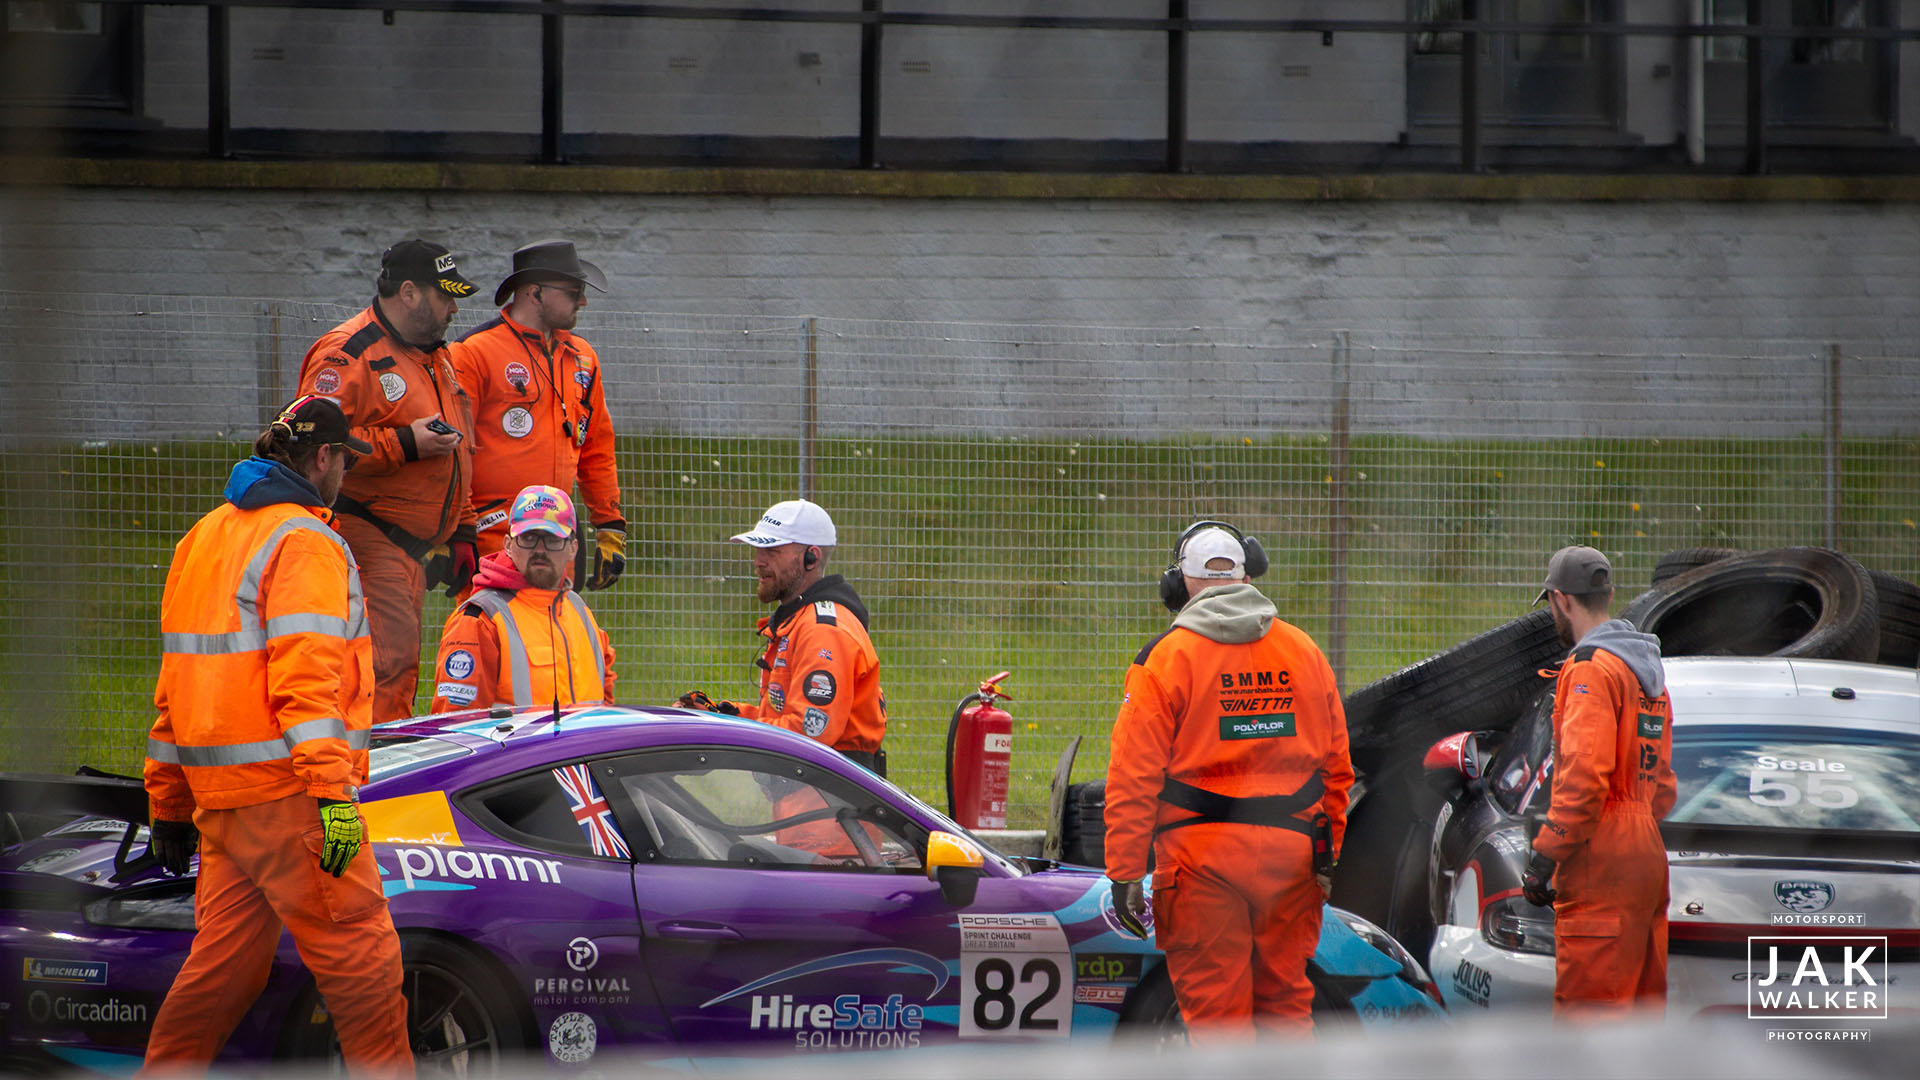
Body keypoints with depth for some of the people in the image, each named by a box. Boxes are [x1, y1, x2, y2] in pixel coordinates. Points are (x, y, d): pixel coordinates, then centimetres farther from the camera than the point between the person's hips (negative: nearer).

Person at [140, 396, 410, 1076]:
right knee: (360, 956, -7)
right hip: (285, 790, -9)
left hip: (216, 792, 9)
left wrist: (168, 804, 24)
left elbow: (176, 682, 21)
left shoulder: (205, 538, 19)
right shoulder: (303, 542, -9)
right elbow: (306, 676, -20)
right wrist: (331, 793, -24)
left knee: (224, 961, 12)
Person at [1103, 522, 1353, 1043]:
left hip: (1204, 852, -4)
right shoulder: (1304, 652, 8)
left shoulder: (1167, 657, -5)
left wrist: (1124, 872, -5)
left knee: (1216, 1006, 0)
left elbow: (1134, 775, -8)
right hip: (1290, 851, 4)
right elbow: (1337, 768, 12)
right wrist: (1327, 857, 20)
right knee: (1286, 1000, 14)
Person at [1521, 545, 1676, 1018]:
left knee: (1588, 1013, -10)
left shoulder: (1591, 669, -11)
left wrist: (1543, 856, -16)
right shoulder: (1648, 671, 20)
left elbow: (1584, 776, -20)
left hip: (1601, 872, -10)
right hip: (1647, 858, 10)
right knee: (1641, 1009, 12)